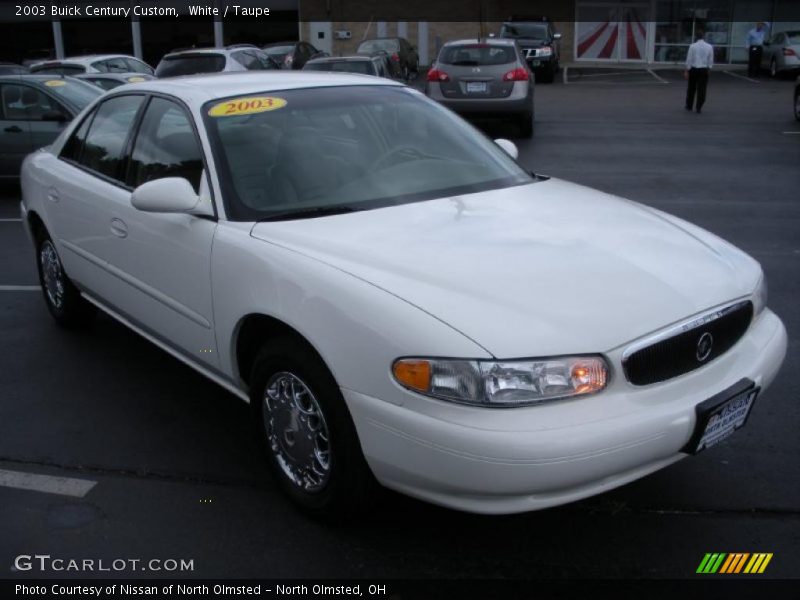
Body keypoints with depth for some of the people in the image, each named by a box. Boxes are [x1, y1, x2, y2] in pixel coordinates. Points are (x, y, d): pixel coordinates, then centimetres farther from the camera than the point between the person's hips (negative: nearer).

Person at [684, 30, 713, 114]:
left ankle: (689, 106, 21)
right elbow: (711, 60, 5)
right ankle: (699, 107, 3)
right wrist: (708, 69, 15)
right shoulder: (709, 47, 1)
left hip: (693, 69, -1)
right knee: (701, 89, 4)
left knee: (691, 88, 13)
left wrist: (687, 71, -1)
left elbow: (689, 59, -6)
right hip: (704, 70, 1)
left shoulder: (693, 46, -7)